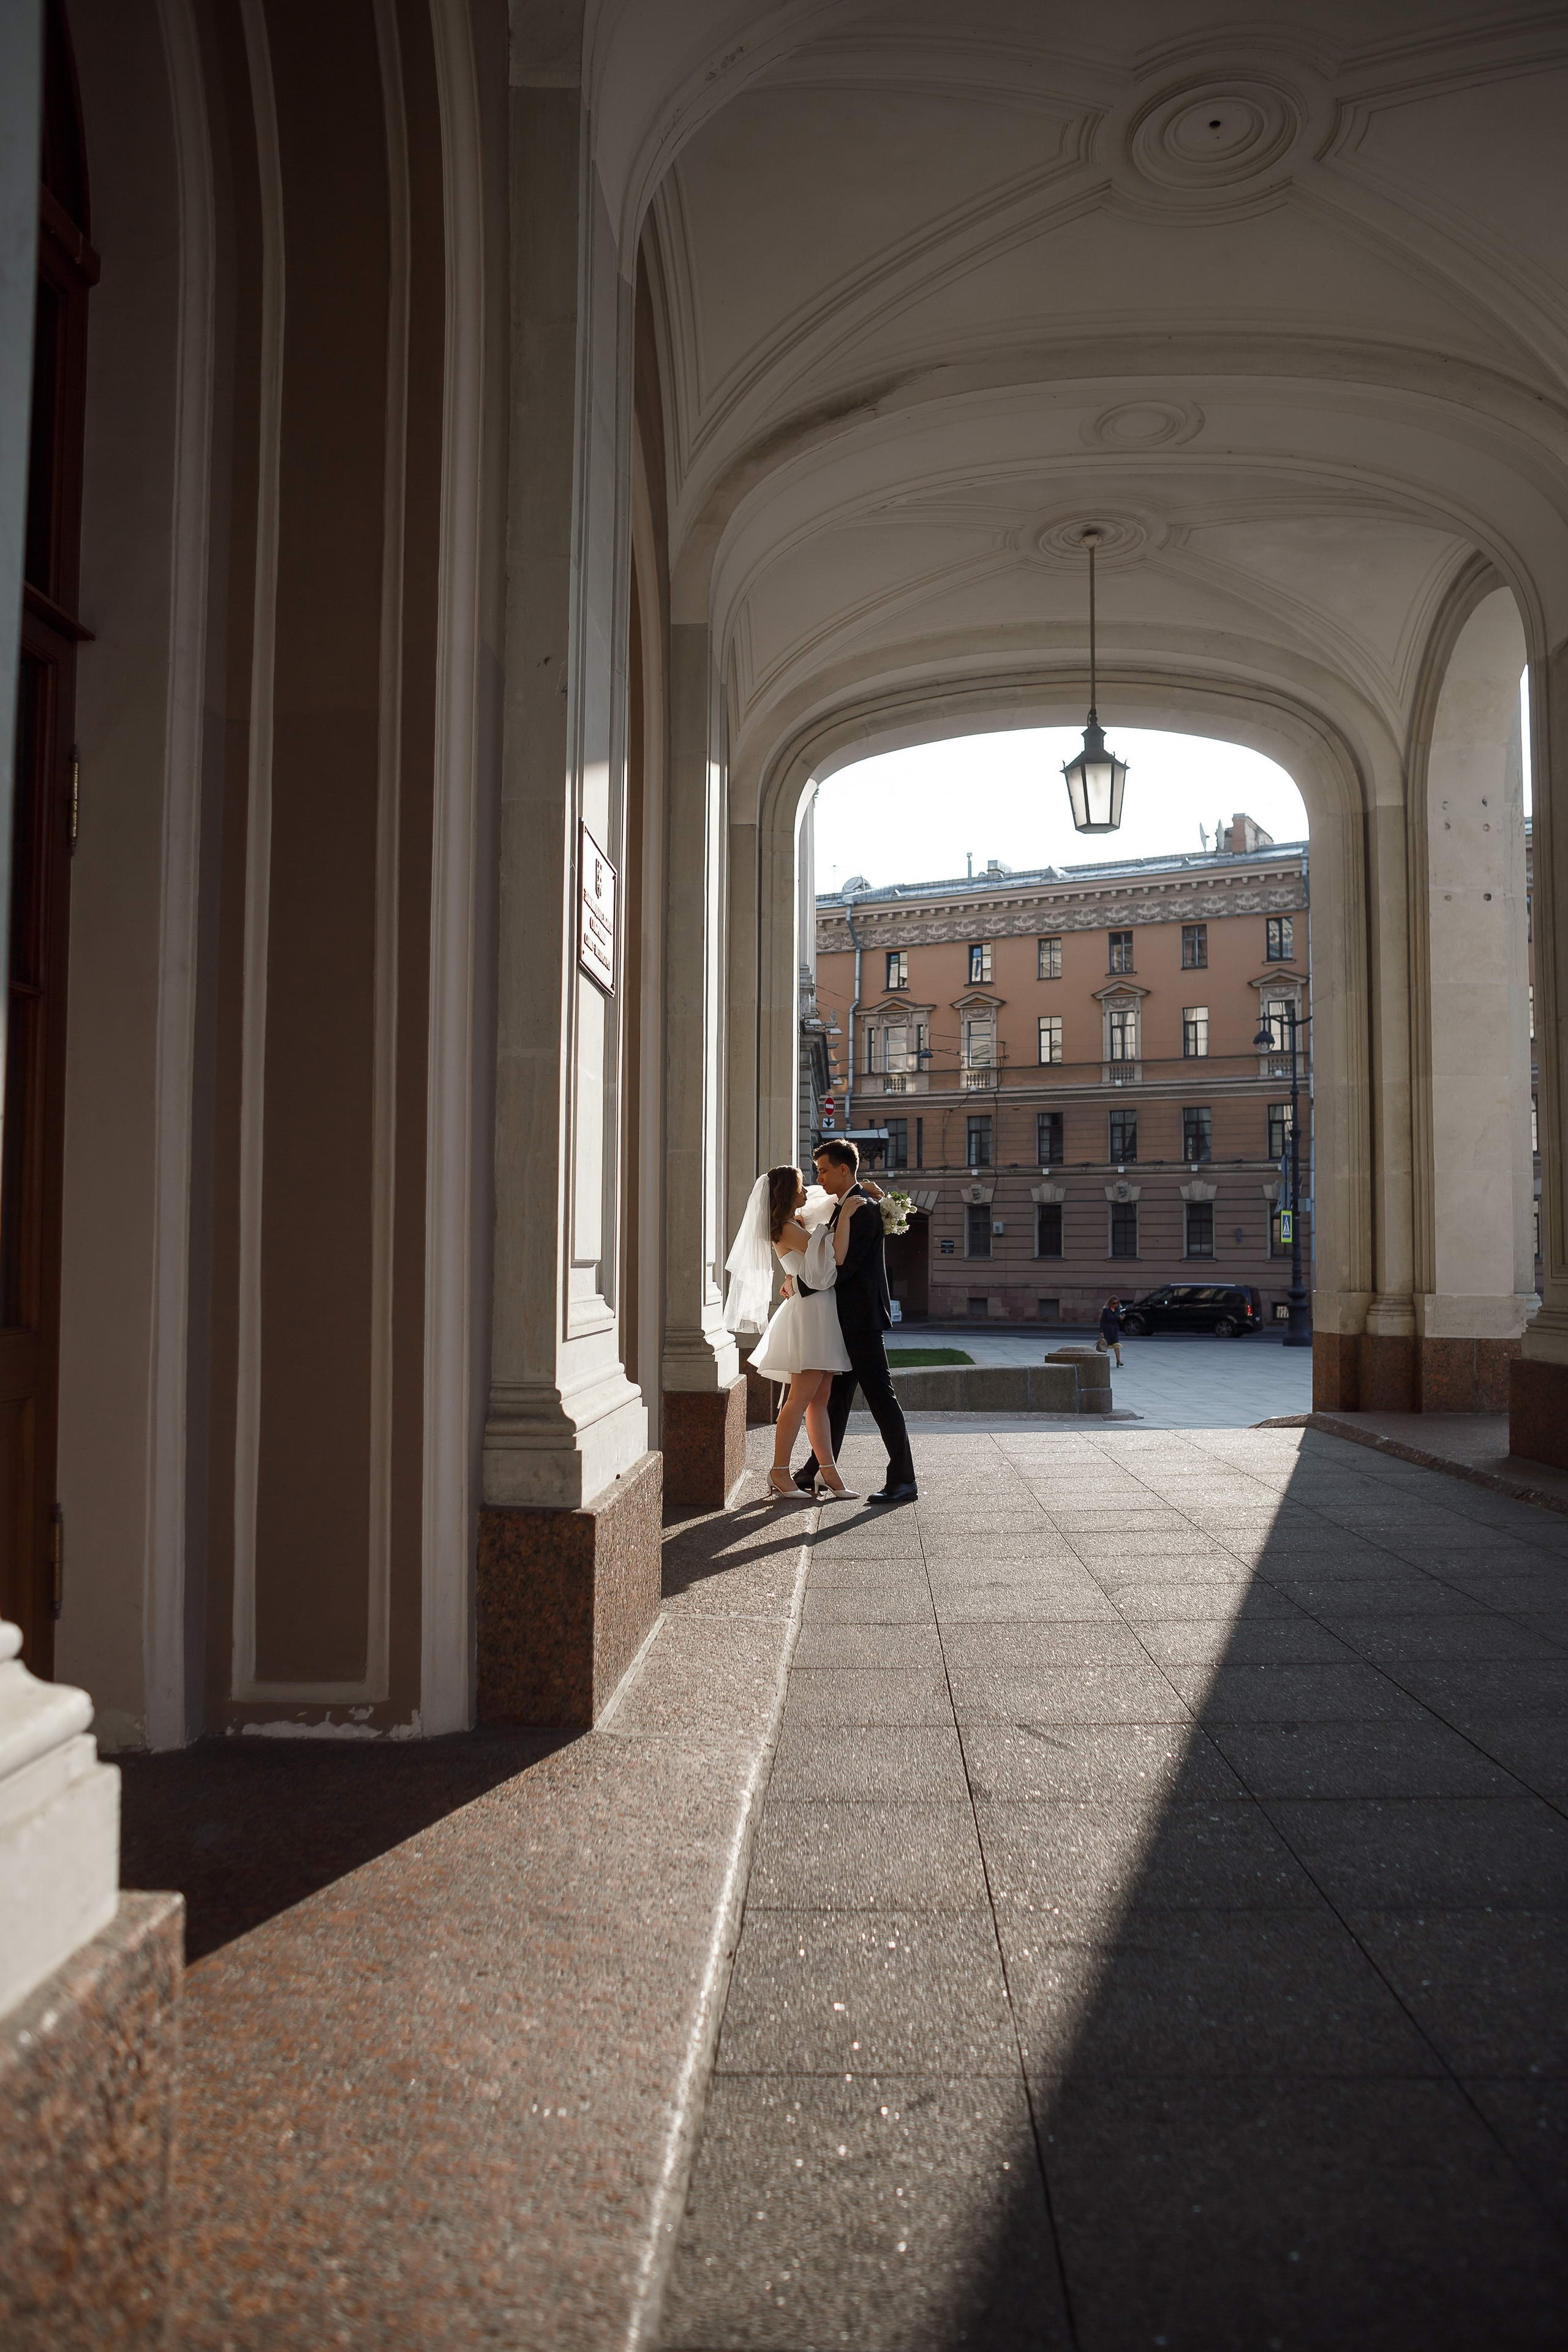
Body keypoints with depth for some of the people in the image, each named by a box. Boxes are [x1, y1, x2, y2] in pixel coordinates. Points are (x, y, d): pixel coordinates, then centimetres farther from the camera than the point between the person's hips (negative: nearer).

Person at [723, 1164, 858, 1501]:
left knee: (820, 1399, 6)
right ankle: (779, 1471, -5)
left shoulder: (798, 1223, 17)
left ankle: (827, 1471, 5)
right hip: (809, 1312, -10)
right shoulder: (788, 1229, -12)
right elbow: (837, 1257, -18)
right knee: (802, 1397, -10)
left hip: (821, 1314, 10)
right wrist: (846, 1215, -12)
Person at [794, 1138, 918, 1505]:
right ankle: (818, 1472, 23)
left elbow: (845, 1266, -20)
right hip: (846, 1318, 10)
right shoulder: (844, 1205, 16)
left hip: (862, 1318, -10)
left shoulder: (863, 1208, -15)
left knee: (879, 1395, -6)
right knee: (836, 1396, 15)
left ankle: (903, 1480, 0)